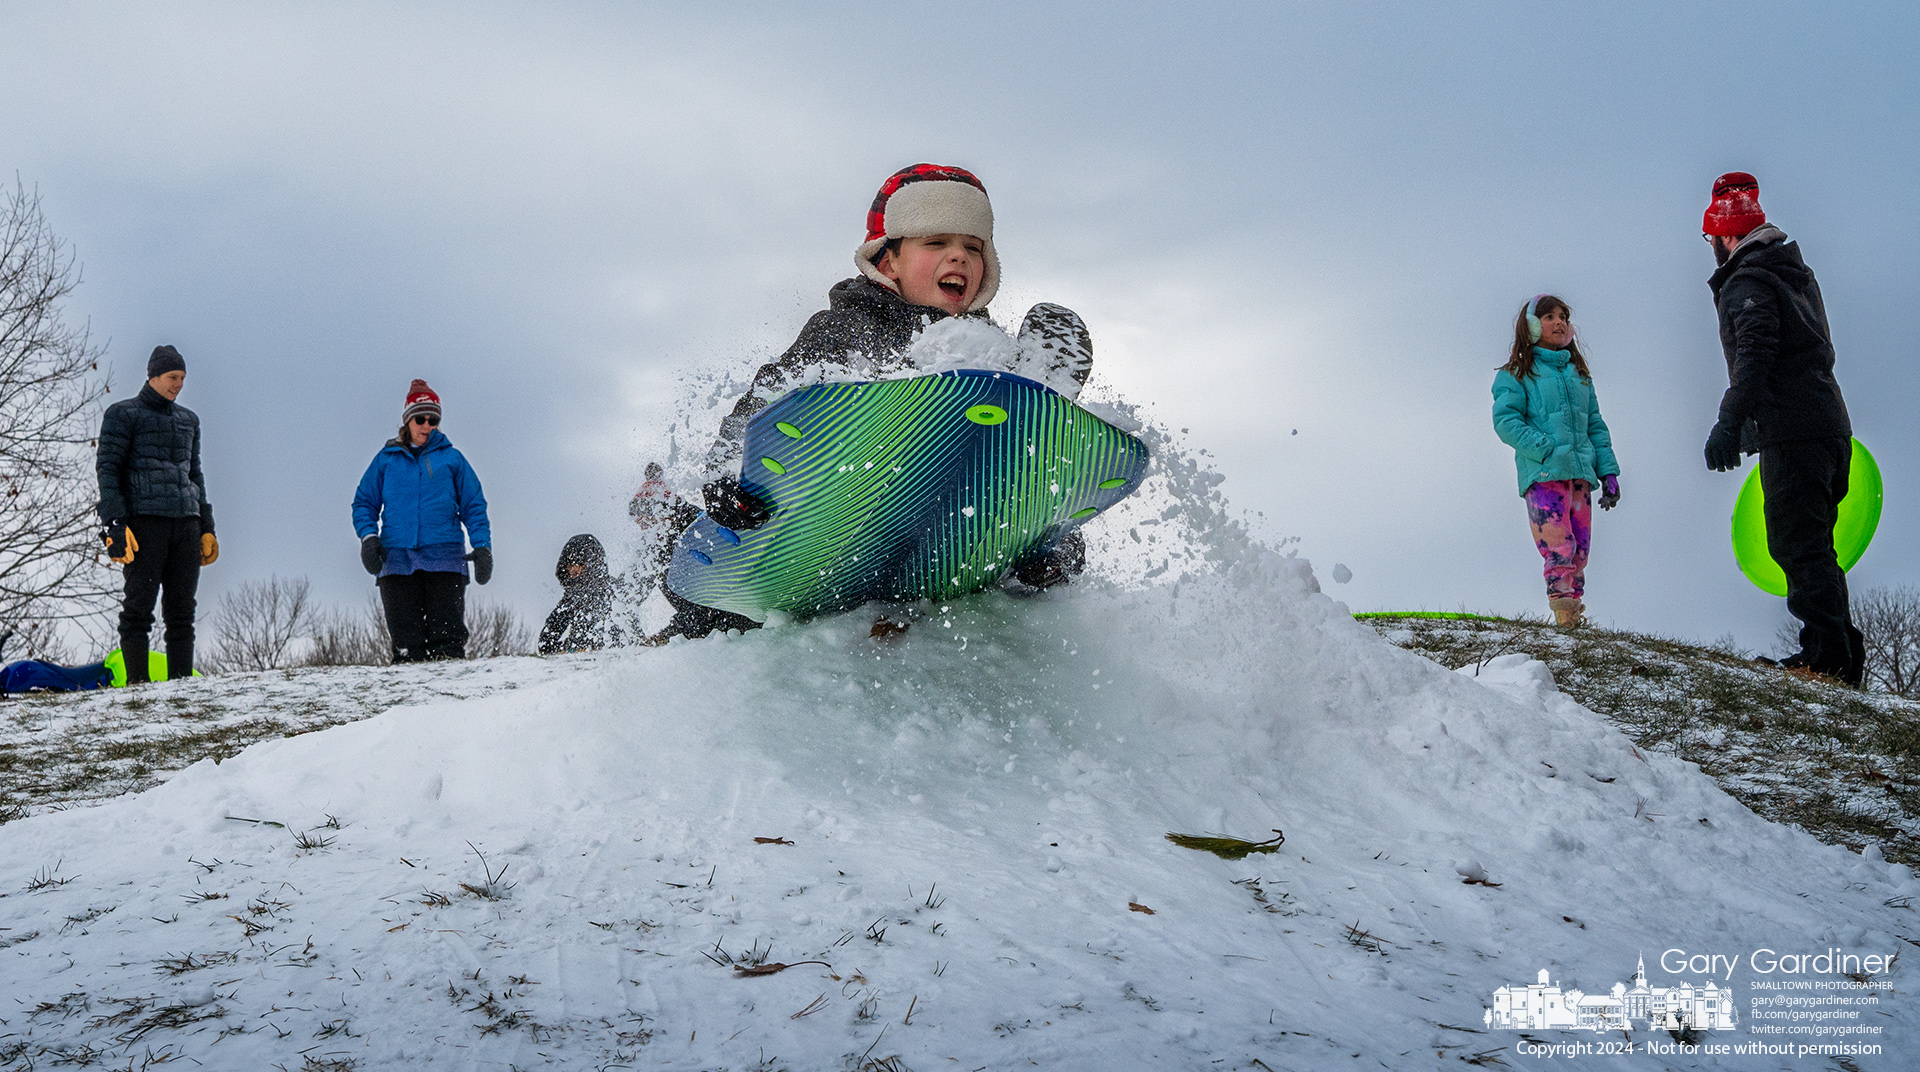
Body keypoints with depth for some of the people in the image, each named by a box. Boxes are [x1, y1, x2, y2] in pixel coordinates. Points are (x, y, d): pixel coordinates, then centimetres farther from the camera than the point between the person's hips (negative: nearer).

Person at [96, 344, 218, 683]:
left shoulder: (188, 420, 20)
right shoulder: (123, 414, 4)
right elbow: (108, 468, -2)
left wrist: (207, 527, 19)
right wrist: (114, 524, -12)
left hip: (186, 521, 5)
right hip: (145, 520, -5)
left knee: (182, 608, 2)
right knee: (139, 606, -6)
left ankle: (182, 682, 3)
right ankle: (137, 682, -4)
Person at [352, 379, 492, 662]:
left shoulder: (451, 458, 12)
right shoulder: (386, 459, 15)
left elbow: (474, 505, 12)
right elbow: (364, 502, 17)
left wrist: (482, 546, 0)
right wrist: (368, 536, -1)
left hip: (444, 556, -1)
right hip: (397, 557, 1)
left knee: (448, 635, -8)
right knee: (406, 638, -3)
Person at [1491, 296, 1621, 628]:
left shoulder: (1579, 374, 23)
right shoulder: (1517, 374, 7)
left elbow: (1595, 426, 23)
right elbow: (1505, 420, -6)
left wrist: (1608, 472, 12)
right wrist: (1547, 450, -15)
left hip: (1580, 474, 5)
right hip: (1543, 474, -5)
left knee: (1579, 551, 0)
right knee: (1559, 549, -16)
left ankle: (1573, 612, 5)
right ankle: (1563, 609, -11)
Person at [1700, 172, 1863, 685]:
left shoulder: (1746, 283, -7)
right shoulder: (1797, 274, 23)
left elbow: (1754, 355, -22)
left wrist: (1730, 422, -29)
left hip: (1790, 431, -10)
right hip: (1829, 425, 10)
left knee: (1796, 545, -10)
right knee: (1813, 546, 14)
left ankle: (1826, 652, -14)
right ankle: (1844, 654, 16)